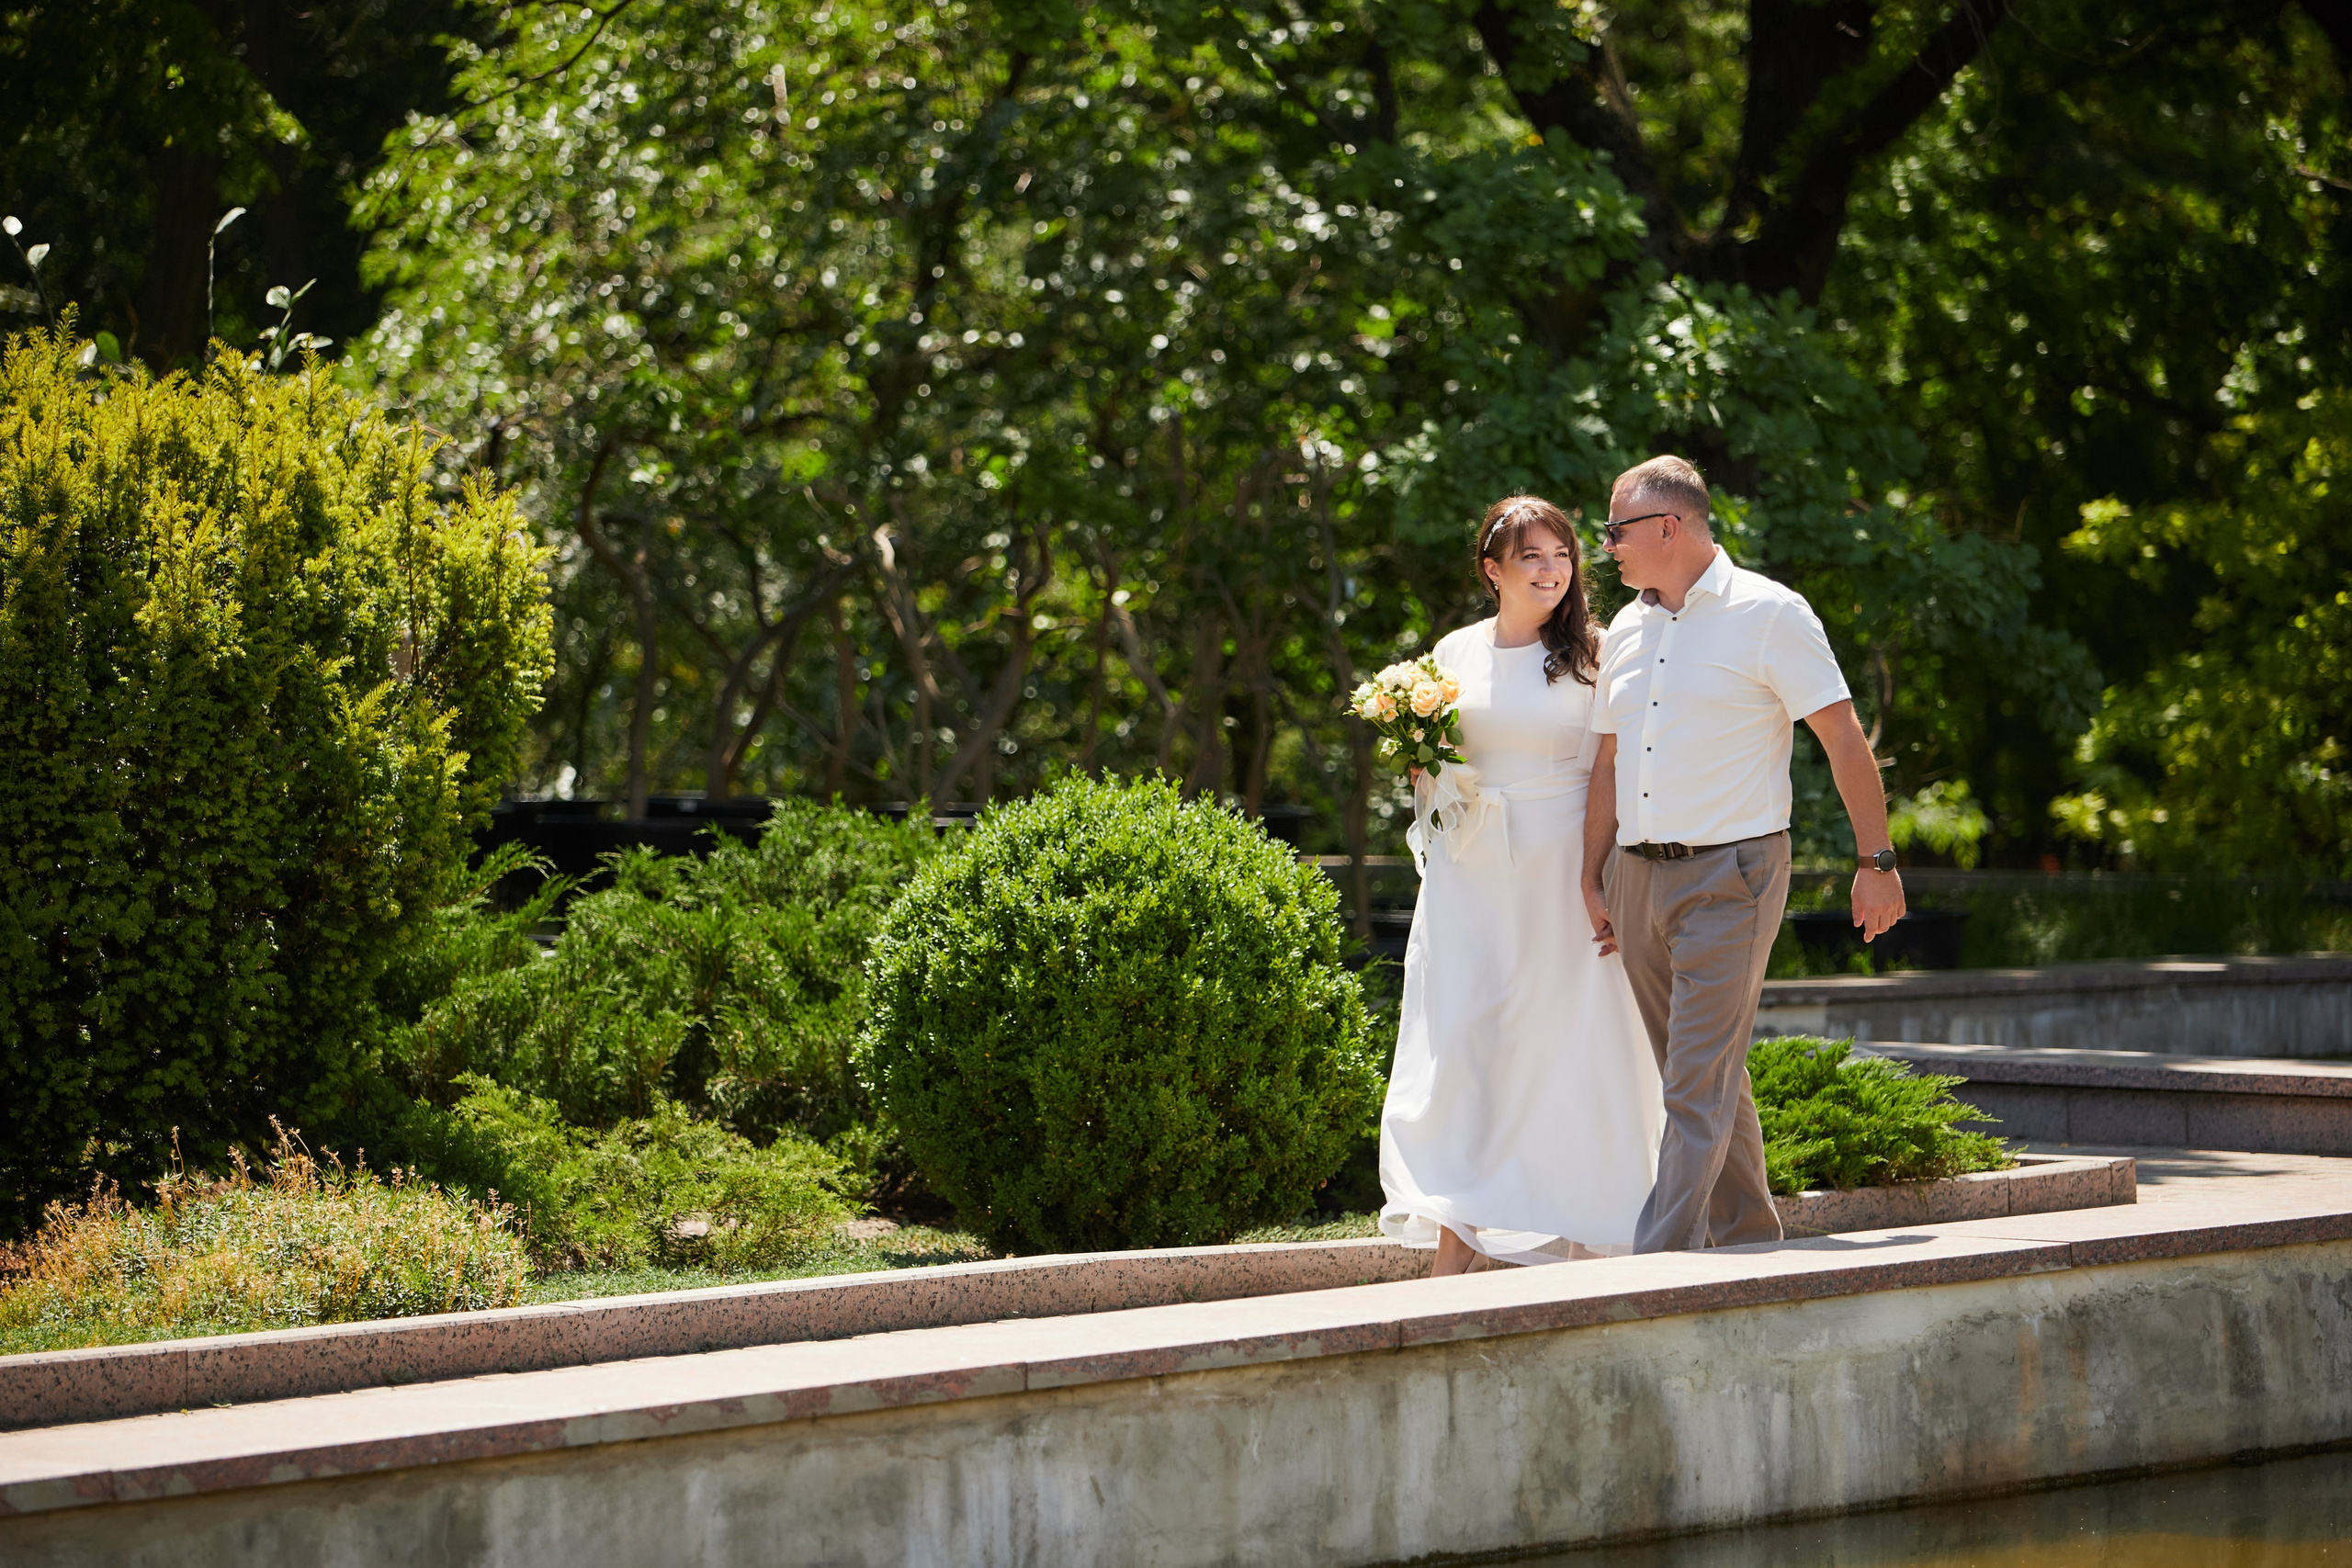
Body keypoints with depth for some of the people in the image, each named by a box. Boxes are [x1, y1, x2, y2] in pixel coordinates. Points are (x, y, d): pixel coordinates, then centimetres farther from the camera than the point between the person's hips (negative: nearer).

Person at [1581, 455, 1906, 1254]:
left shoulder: (1768, 613, -5)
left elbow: (1844, 738, -6)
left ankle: (1660, 1263, -16)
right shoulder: (1626, 631, 13)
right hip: (1639, 878, 7)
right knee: (1708, 1077, 13)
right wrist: (1593, 883, 15)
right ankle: (1750, 1243, 23)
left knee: (1700, 1084, -11)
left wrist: (1876, 861, -10)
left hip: (1731, 873, -7)